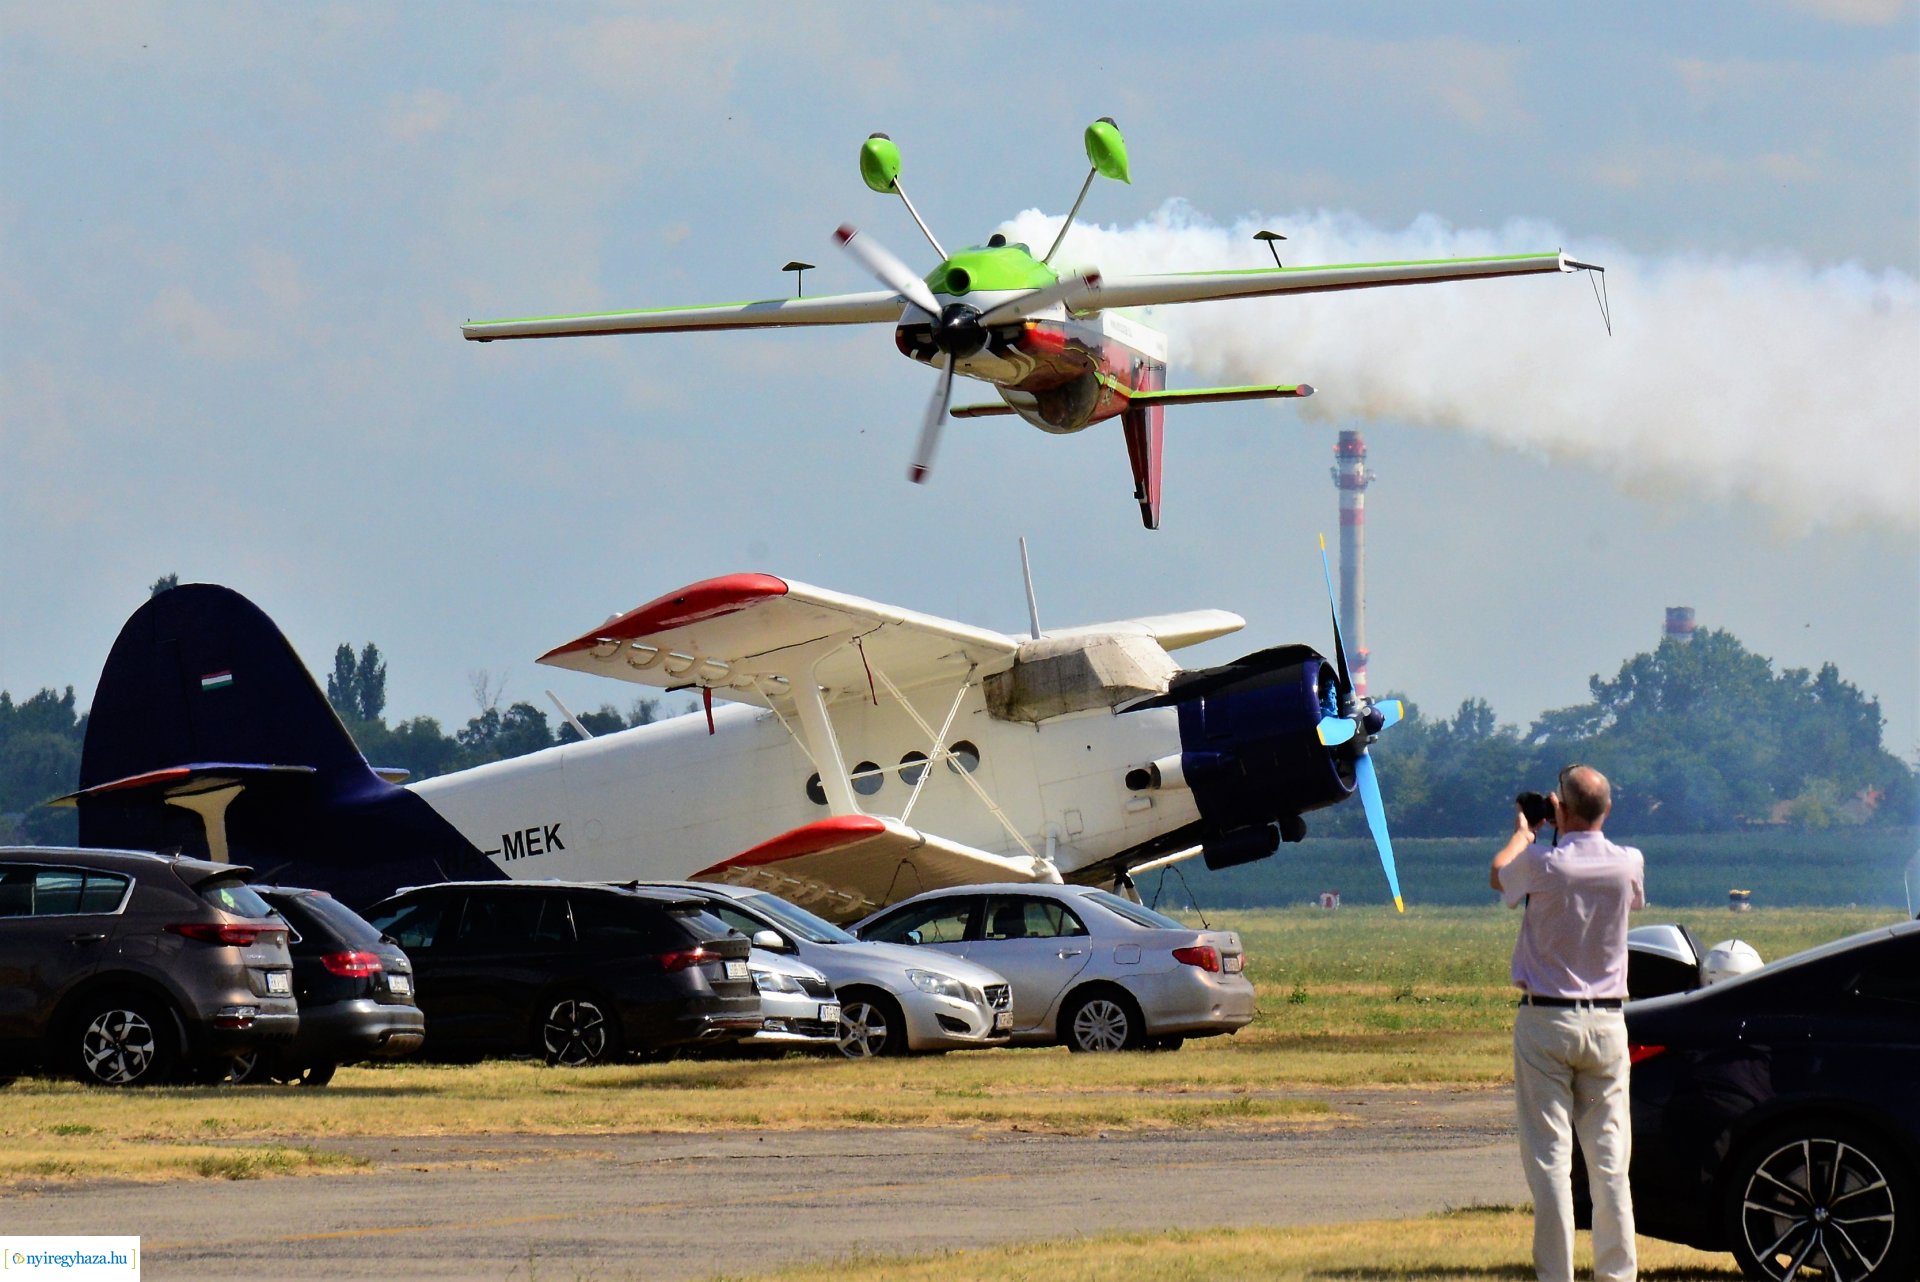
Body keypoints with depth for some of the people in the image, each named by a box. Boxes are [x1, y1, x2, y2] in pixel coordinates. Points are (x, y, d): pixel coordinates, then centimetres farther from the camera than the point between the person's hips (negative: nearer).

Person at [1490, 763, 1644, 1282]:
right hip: (1607, 1021, 3)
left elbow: (1499, 875, 10)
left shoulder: (1543, 865, -14)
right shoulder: (1627, 864, -4)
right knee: (1609, 1157, 6)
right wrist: (1571, 833, 33)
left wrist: (1522, 831, 30)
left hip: (1546, 1021, -3)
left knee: (1550, 1157, -3)